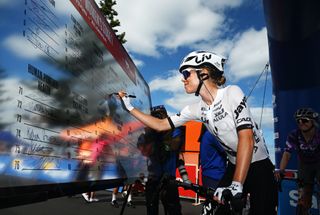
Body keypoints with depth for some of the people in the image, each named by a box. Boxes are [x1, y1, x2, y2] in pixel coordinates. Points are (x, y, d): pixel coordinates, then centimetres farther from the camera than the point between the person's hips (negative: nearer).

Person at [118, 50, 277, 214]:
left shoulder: (232, 93, -19)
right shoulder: (197, 109, -2)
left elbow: (246, 139, -27)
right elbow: (161, 125, 4)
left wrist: (236, 185, -34)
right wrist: (129, 107, 1)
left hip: (259, 168, -4)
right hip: (234, 167, 5)